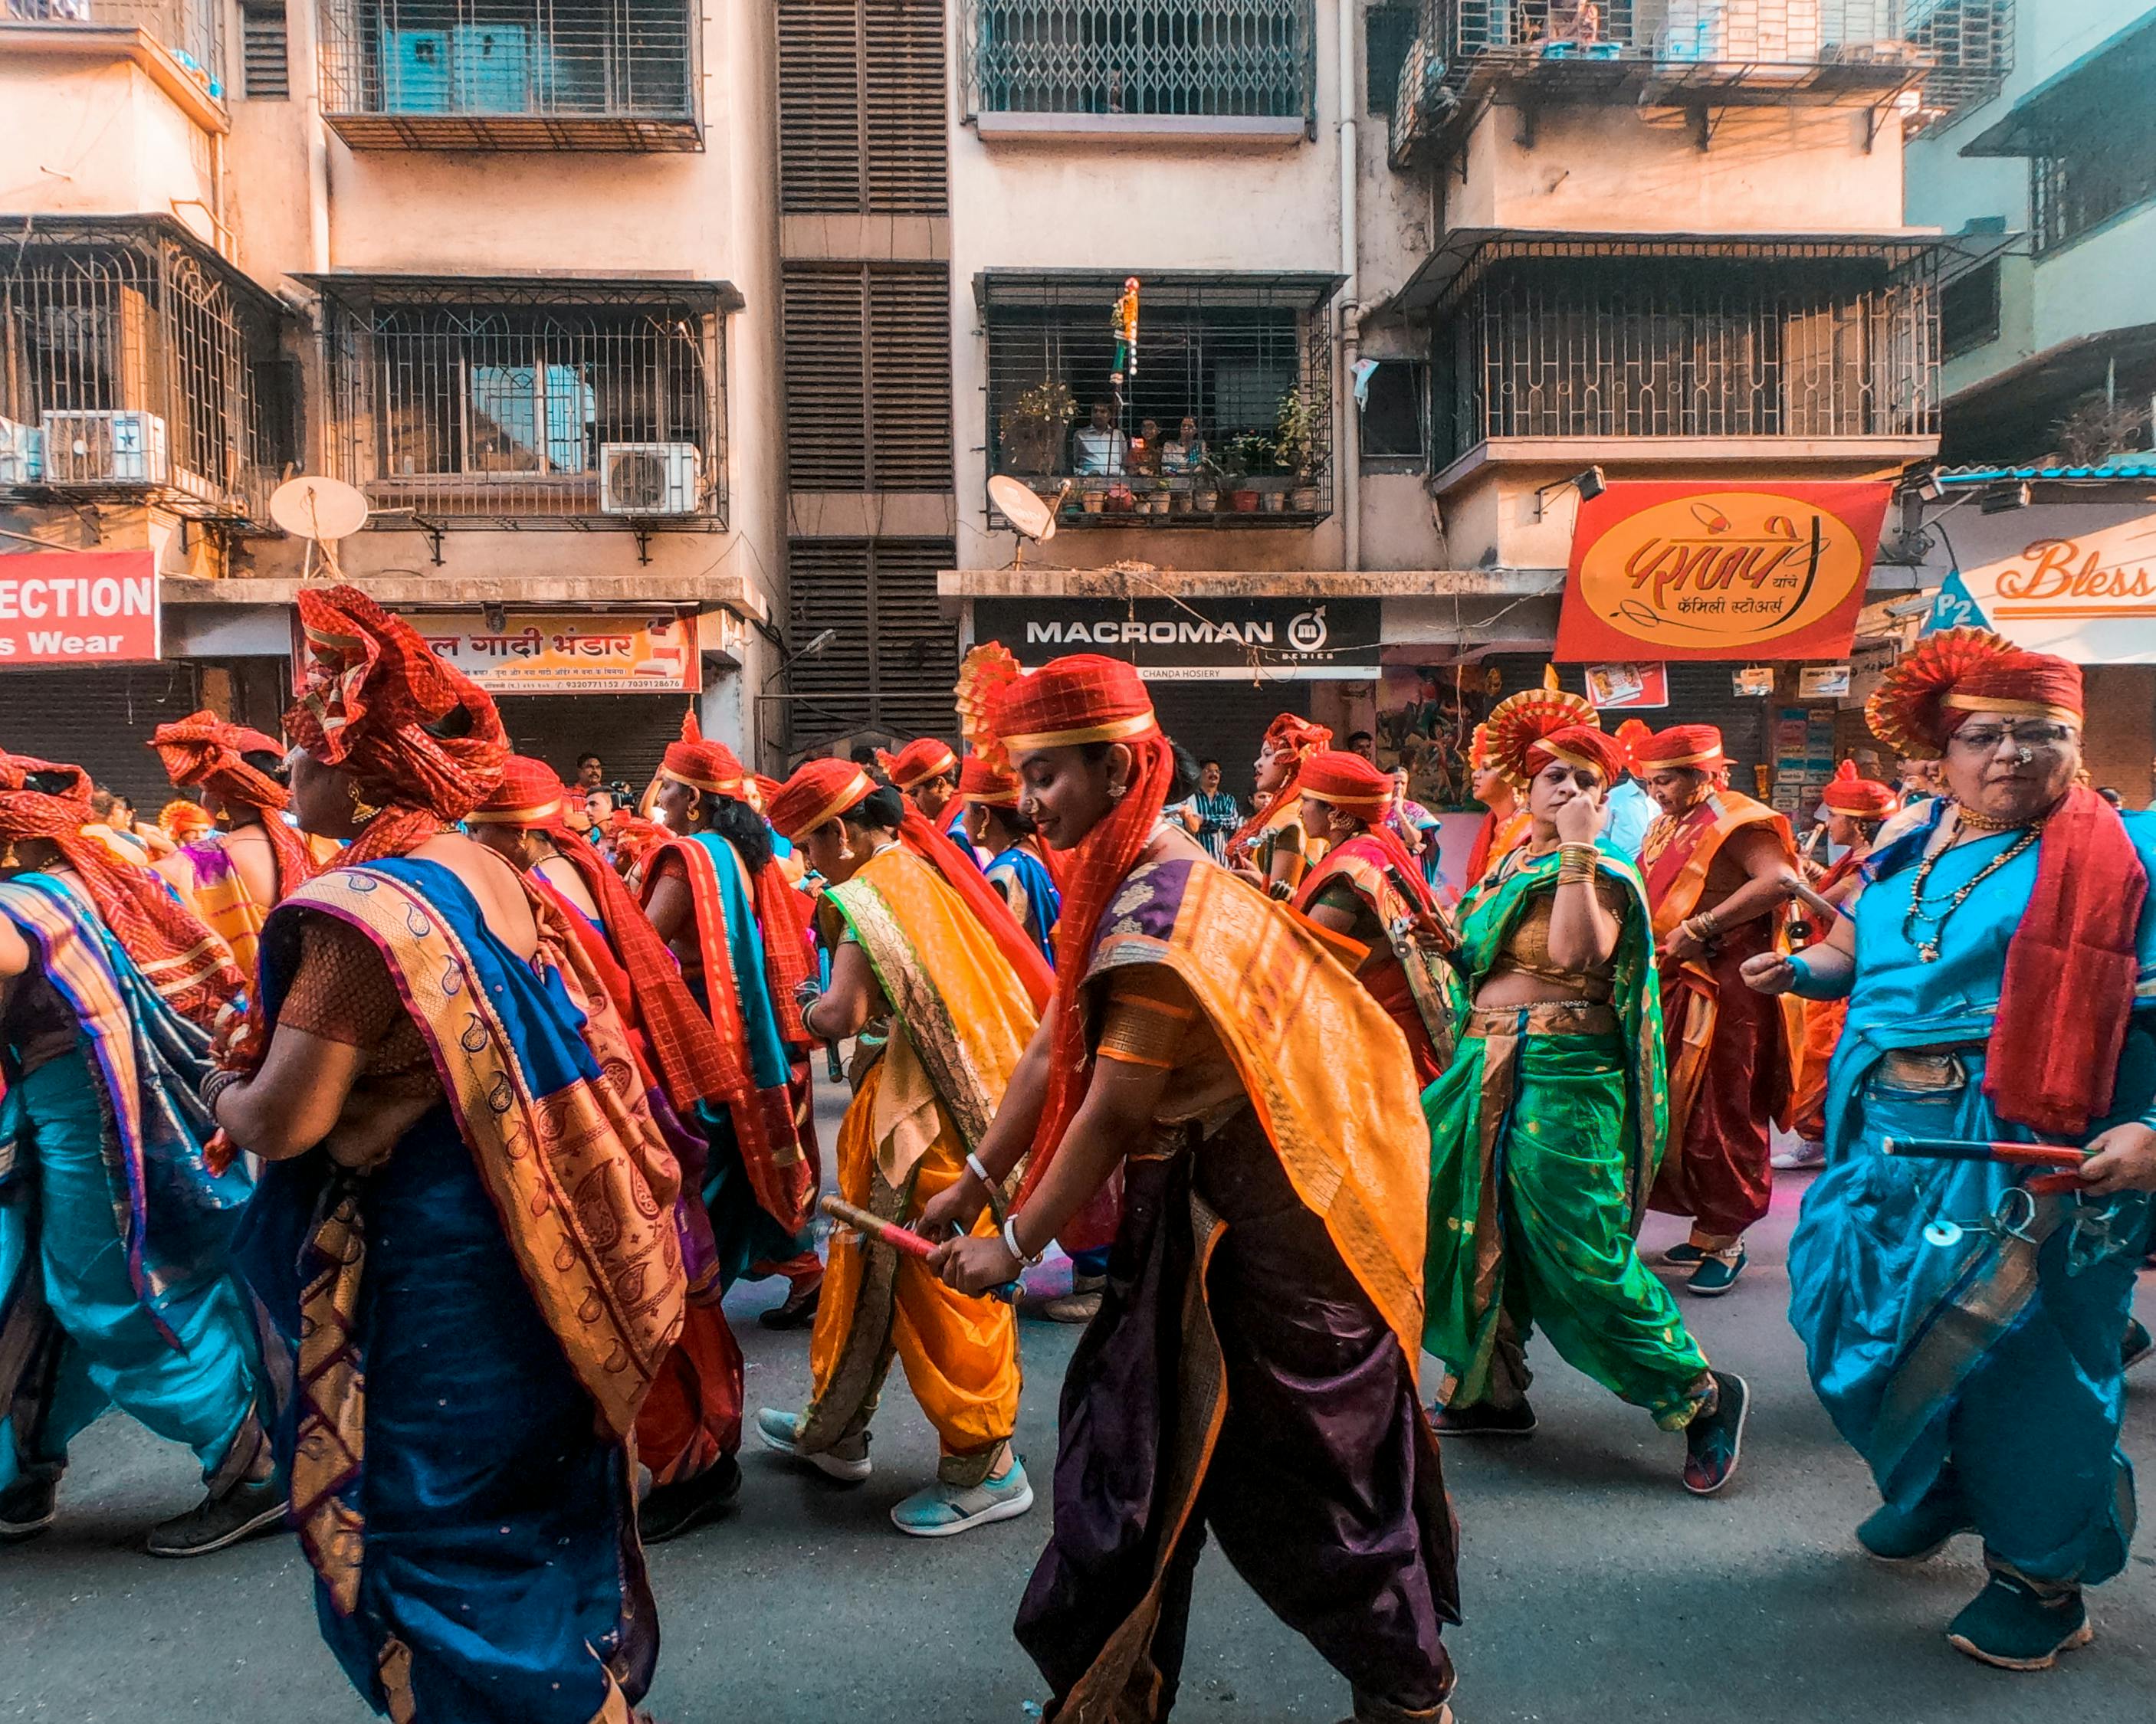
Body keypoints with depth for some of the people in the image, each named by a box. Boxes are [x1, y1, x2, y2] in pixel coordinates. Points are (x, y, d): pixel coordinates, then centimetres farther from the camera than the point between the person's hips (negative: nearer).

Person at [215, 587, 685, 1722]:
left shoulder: (362, 907, -22)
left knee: (441, 1528, 9)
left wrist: (223, 1091, 0)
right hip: (531, 1249, 9)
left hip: (425, 1272, -8)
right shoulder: (489, 873, 4)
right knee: (530, 1512, 23)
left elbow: (283, 1121, -23)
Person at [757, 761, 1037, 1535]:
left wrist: (799, 1008, -7)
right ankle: (834, 1431, 36)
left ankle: (984, 1469, 14)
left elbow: (839, 1015, -26)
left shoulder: (870, 896, -17)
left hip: (923, 1119, -10)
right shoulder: (915, 876, 11)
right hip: (912, 1103, 10)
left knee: (938, 1286, 1)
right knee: (867, 1268, 20)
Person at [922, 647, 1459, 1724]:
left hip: (1269, 1230, -9)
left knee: (1299, 1480, 8)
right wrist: (975, 1183, 10)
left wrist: (1014, 1244, -11)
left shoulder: (1161, 912, -25)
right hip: (1196, 1216, 9)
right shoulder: (1125, 883, 5)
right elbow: (1052, 1051, 9)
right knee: (1134, 1448, 17)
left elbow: (1112, 1112, -22)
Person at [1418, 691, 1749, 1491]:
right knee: (1476, 1230, 12)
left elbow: (1575, 953, -25)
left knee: (1579, 1258, -6)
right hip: (1485, 1069, 7)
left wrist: (1577, 846, -21)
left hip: (1565, 1075, -7)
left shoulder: (1605, 875, -5)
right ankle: (1493, 1392, 28)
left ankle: (1704, 1395, 12)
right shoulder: (1504, 870, 14)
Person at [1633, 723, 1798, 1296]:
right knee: (1681, 1109, 11)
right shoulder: (1669, 826, 15)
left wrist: (1701, 927, -26)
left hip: (1726, 988, -8)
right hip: (1676, 986, 8)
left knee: (1722, 1116, -1)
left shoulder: (1736, 821, -11)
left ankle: (1725, 1241, 10)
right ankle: (1707, 1228, 22)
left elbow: (1779, 880, -28)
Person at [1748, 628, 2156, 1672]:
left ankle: (2042, 1578, 27)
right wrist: (1801, 969, 4)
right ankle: (1929, 1491, 44)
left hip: (2019, 1154, -6)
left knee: (2017, 1356, 5)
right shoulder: (1910, 846, 9)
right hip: (1883, 1142, 6)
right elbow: (1856, 951, 24)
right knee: (1862, 1325, 16)